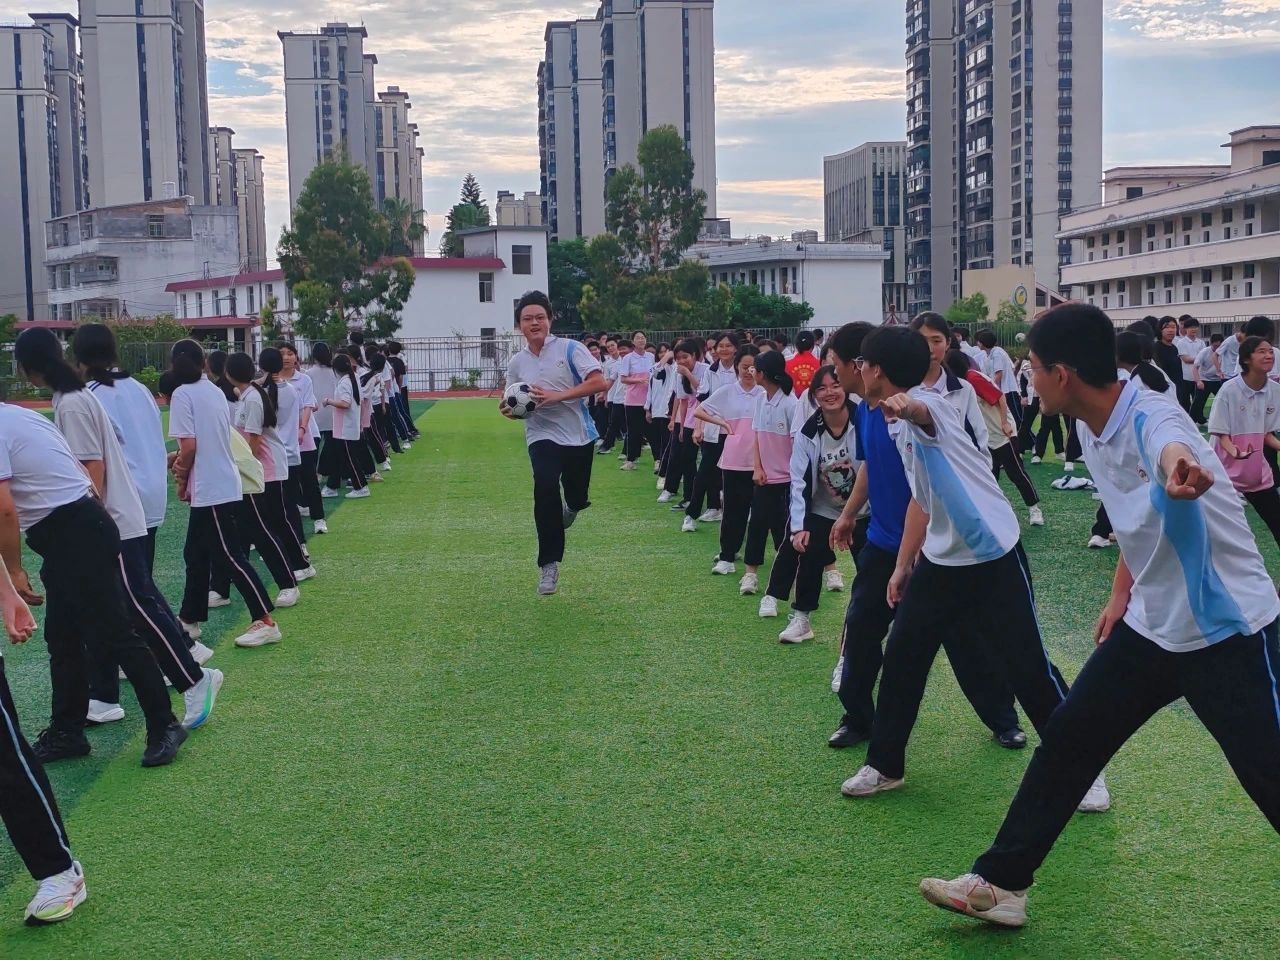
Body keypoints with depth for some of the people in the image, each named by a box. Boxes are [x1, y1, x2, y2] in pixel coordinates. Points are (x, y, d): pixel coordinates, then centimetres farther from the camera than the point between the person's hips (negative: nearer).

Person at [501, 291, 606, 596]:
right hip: (542, 436, 1)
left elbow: (598, 382, -15)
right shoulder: (517, 363, 7)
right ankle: (549, 564, -14)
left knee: (578, 499, 7)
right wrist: (510, 410, -7)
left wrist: (557, 396, -22)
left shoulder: (570, 348, -6)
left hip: (578, 435, -1)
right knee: (545, 488, -24)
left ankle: (570, 507, 51)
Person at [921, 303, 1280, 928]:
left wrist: (1178, 468, -75)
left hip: (1229, 634, -8)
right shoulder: (1091, 430, 0)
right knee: (1067, 739, 9)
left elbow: (1169, 449, -53)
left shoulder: (1151, 418, -26)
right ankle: (1000, 884, 20)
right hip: (1150, 625, 8)